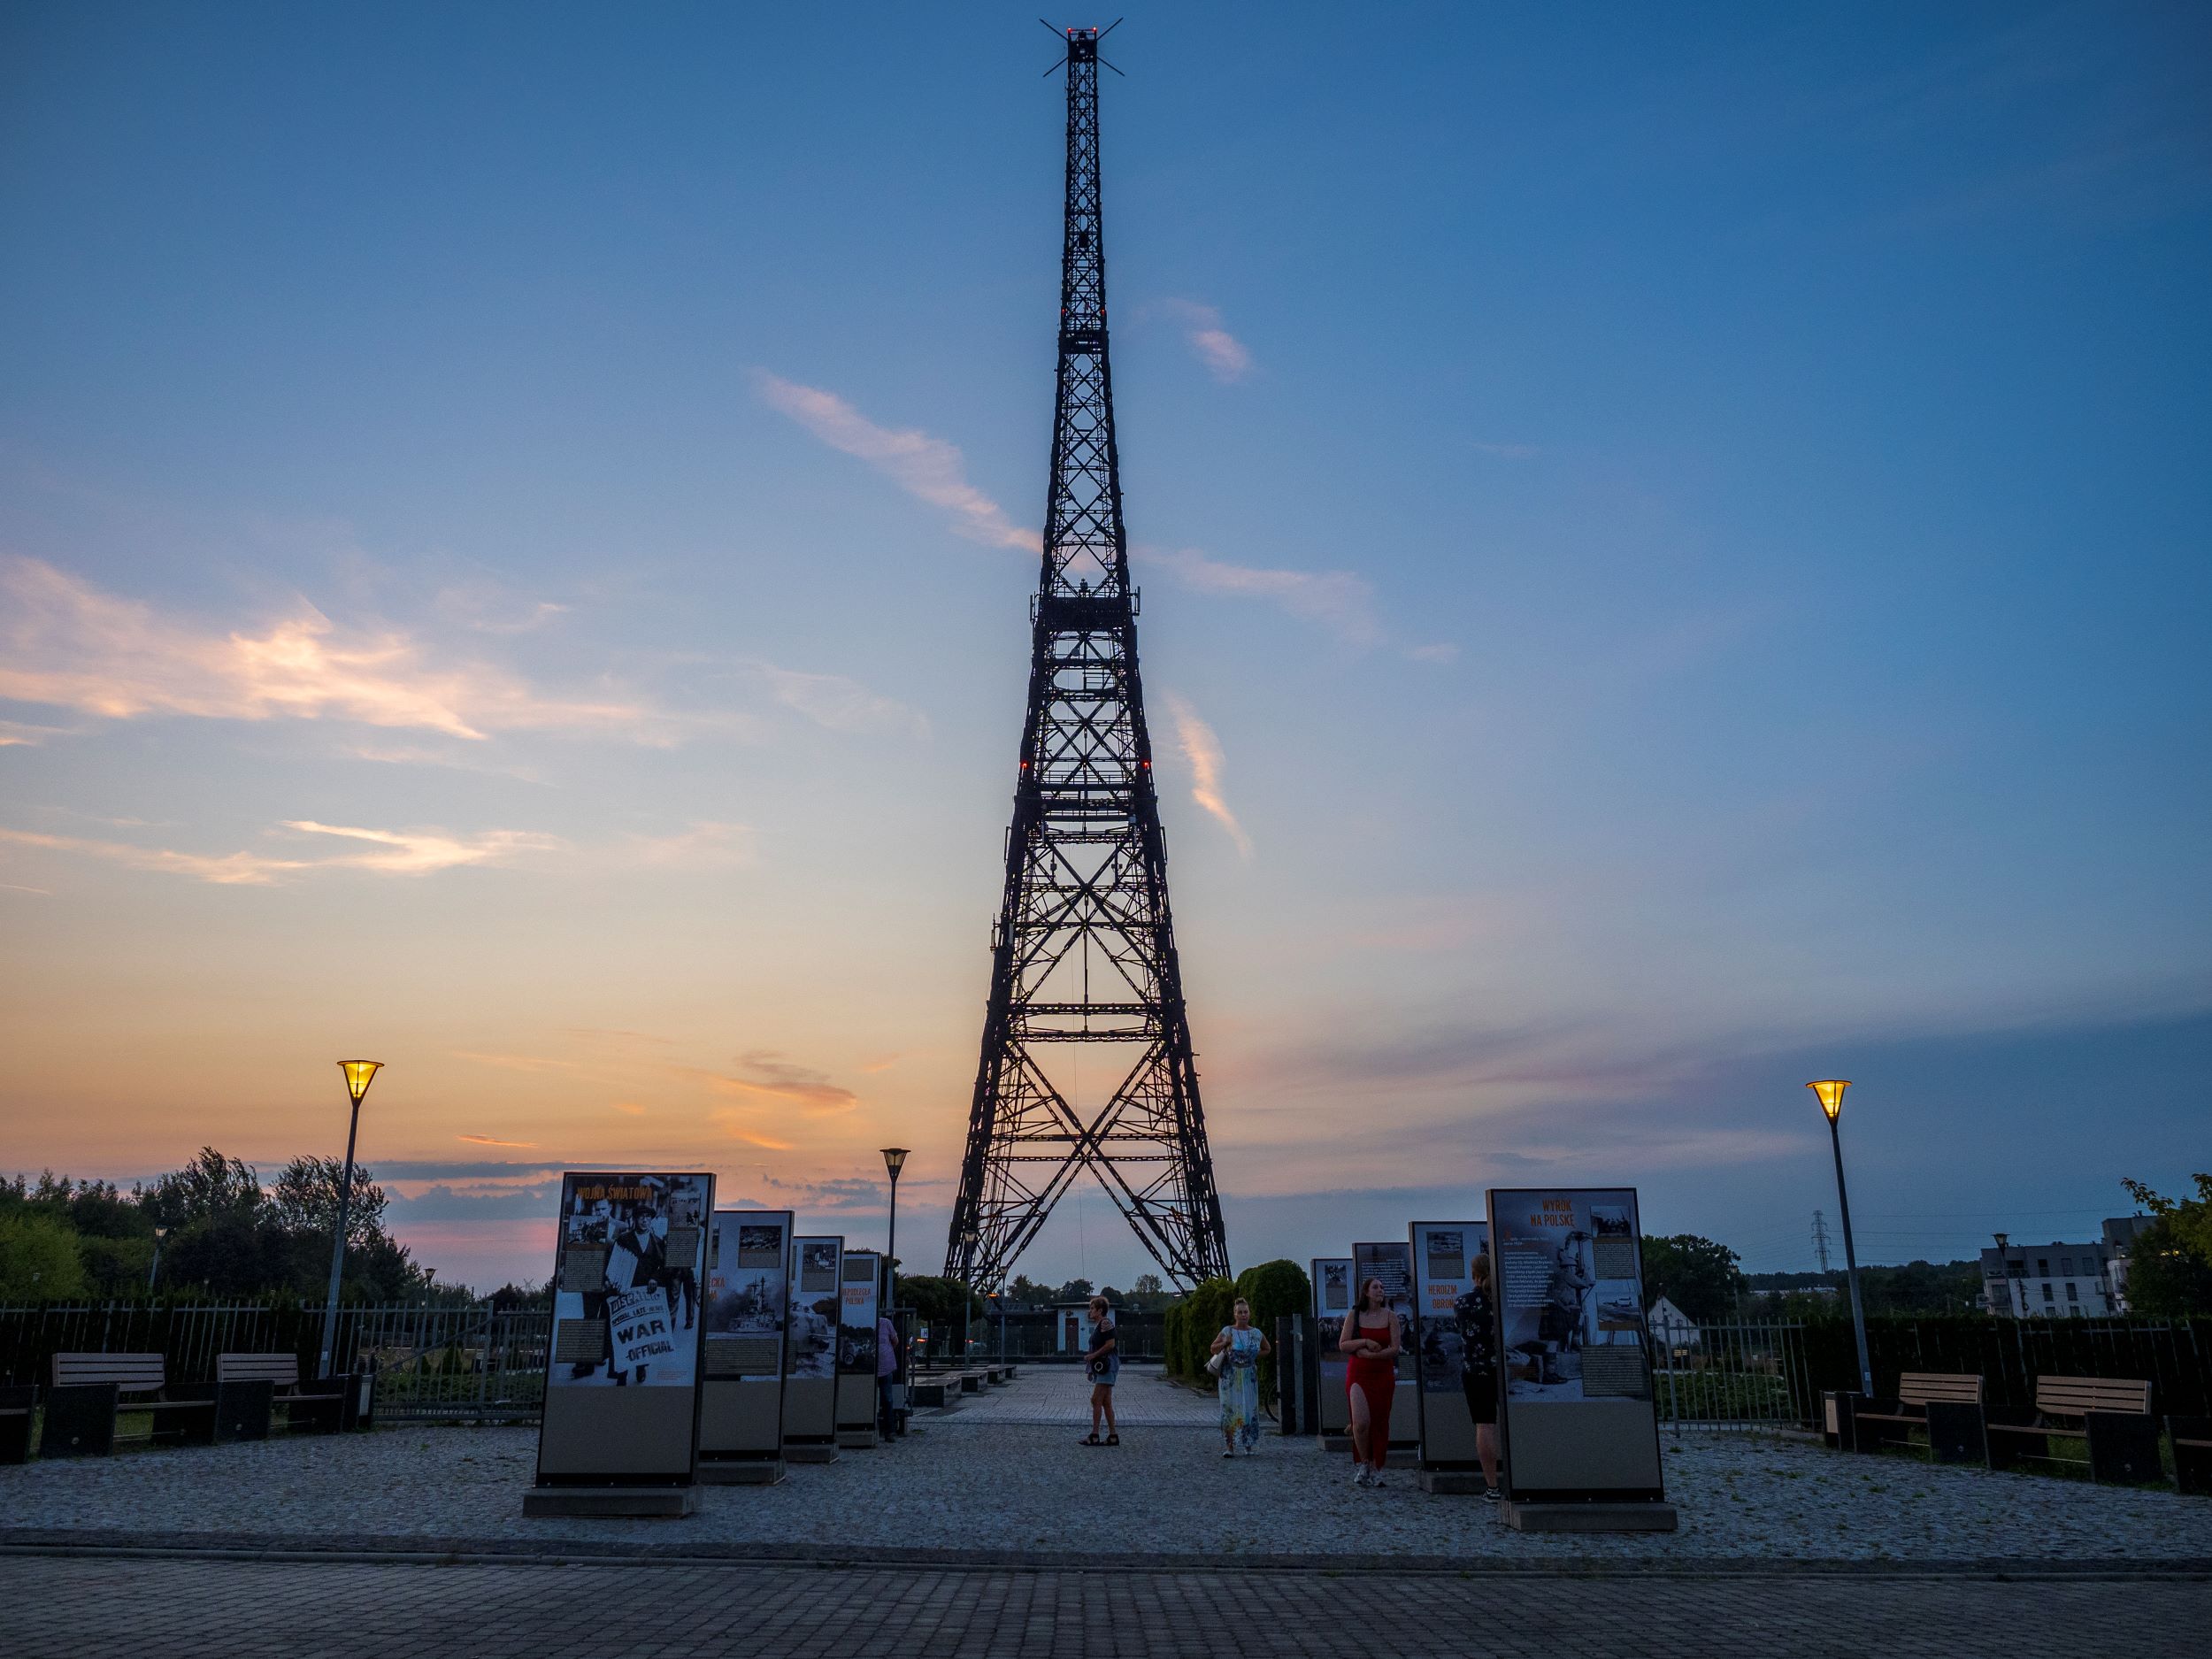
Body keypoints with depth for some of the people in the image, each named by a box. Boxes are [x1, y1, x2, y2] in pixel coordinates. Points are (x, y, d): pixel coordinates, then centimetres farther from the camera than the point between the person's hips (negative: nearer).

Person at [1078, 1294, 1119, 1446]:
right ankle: (1113, 1436, 10)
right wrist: (1090, 1355, 14)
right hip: (1101, 1366, 10)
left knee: (1096, 1400, -11)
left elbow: (1110, 1344, -20)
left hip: (1107, 1365, -10)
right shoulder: (1098, 1325, 18)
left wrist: (1093, 1355, -16)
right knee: (1106, 1402, 8)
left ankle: (1094, 1436, -9)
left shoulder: (1106, 1323, -12)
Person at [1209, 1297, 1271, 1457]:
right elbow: (1213, 1349, 6)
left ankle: (1249, 1446, 7)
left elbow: (1267, 1349, 20)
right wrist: (1225, 1343, -12)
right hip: (1229, 1376, -2)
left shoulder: (1256, 1334, 4)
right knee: (1229, 1409, -7)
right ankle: (1229, 1446, -7)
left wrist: (1254, 1355, 4)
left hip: (1249, 1377, 2)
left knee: (1250, 1409, -1)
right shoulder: (1227, 1331, -2)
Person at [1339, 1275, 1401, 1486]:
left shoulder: (1390, 1316, 4)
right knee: (1361, 1421, -16)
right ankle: (1363, 1463, 5)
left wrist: (1372, 1355, -13)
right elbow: (1343, 1345, 0)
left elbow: (1396, 1348, -2)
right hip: (1358, 1375, -1)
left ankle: (1376, 1469, 13)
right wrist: (1365, 1342, -13)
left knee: (1380, 1422, 0)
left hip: (1383, 1375, 1)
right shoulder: (1354, 1315, 3)